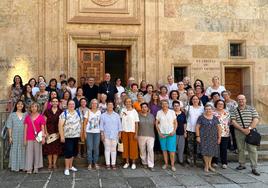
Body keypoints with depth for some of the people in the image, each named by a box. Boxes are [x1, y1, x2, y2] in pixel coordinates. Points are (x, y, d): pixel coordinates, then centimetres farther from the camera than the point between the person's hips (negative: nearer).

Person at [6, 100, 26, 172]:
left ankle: (22, 166, 10)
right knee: (15, 150, 1)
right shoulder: (12, 115, 4)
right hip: (15, 136, -1)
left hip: (23, 136, 1)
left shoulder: (26, 115, 7)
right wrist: (10, 137, -4)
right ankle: (15, 166, 9)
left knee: (23, 151, 2)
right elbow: (9, 127, 3)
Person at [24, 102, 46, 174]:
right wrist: (25, 139, 2)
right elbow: (25, 128, 6)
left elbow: (42, 128, -2)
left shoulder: (41, 117, 1)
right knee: (29, 152, 2)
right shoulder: (27, 117, 6)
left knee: (37, 152, 5)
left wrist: (43, 137, -11)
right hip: (29, 138, 1)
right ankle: (29, 168, 9)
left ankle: (36, 168, 15)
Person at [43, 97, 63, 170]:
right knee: (49, 148, 2)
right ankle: (50, 163, 13)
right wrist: (46, 132, -5)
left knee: (56, 148, 4)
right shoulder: (47, 111, 2)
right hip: (49, 132, 0)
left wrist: (59, 132, -5)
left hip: (57, 133, 0)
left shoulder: (60, 112, 3)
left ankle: (54, 163, 15)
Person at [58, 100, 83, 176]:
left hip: (76, 136, 5)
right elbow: (60, 125, -12)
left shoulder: (78, 113, 8)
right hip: (68, 136, -5)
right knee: (68, 152, -7)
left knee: (74, 152, 13)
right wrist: (62, 136, -17)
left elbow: (81, 123, 15)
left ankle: (71, 166, 29)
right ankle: (67, 168, 4)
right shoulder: (64, 114, -7)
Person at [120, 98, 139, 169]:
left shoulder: (134, 111, -3)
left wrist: (136, 133, -9)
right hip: (124, 131, 3)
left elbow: (136, 123, -4)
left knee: (133, 147, 1)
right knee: (125, 146, 7)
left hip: (132, 131, -3)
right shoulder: (123, 110, 5)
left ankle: (133, 163, 11)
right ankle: (127, 162, 17)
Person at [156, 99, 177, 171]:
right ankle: (166, 163, 18)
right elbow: (156, 123, 6)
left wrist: (174, 131, -7)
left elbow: (175, 123, 5)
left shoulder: (172, 112, 1)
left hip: (171, 134, -1)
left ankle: (172, 165, 3)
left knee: (171, 149, -5)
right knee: (164, 149, 6)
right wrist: (159, 132, -2)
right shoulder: (159, 112, 3)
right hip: (162, 134, 1)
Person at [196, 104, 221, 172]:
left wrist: (219, 137, 4)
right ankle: (206, 165, 7)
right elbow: (197, 127, -3)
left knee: (211, 151, 8)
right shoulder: (201, 117, -1)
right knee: (205, 151, -5)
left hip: (213, 138, 4)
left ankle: (209, 165, 23)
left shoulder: (215, 118, 9)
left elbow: (219, 128, 9)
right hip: (204, 137, -3)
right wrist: (198, 136, -10)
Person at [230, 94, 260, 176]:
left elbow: (256, 119, -2)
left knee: (252, 149, -5)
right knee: (240, 149, 8)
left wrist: (249, 128, -14)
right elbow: (233, 121, -3)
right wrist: (242, 129, -13)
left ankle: (254, 168, -2)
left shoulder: (251, 109, 6)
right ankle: (242, 165, 21)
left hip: (250, 132, -1)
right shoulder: (234, 111, 6)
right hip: (239, 132, 1)